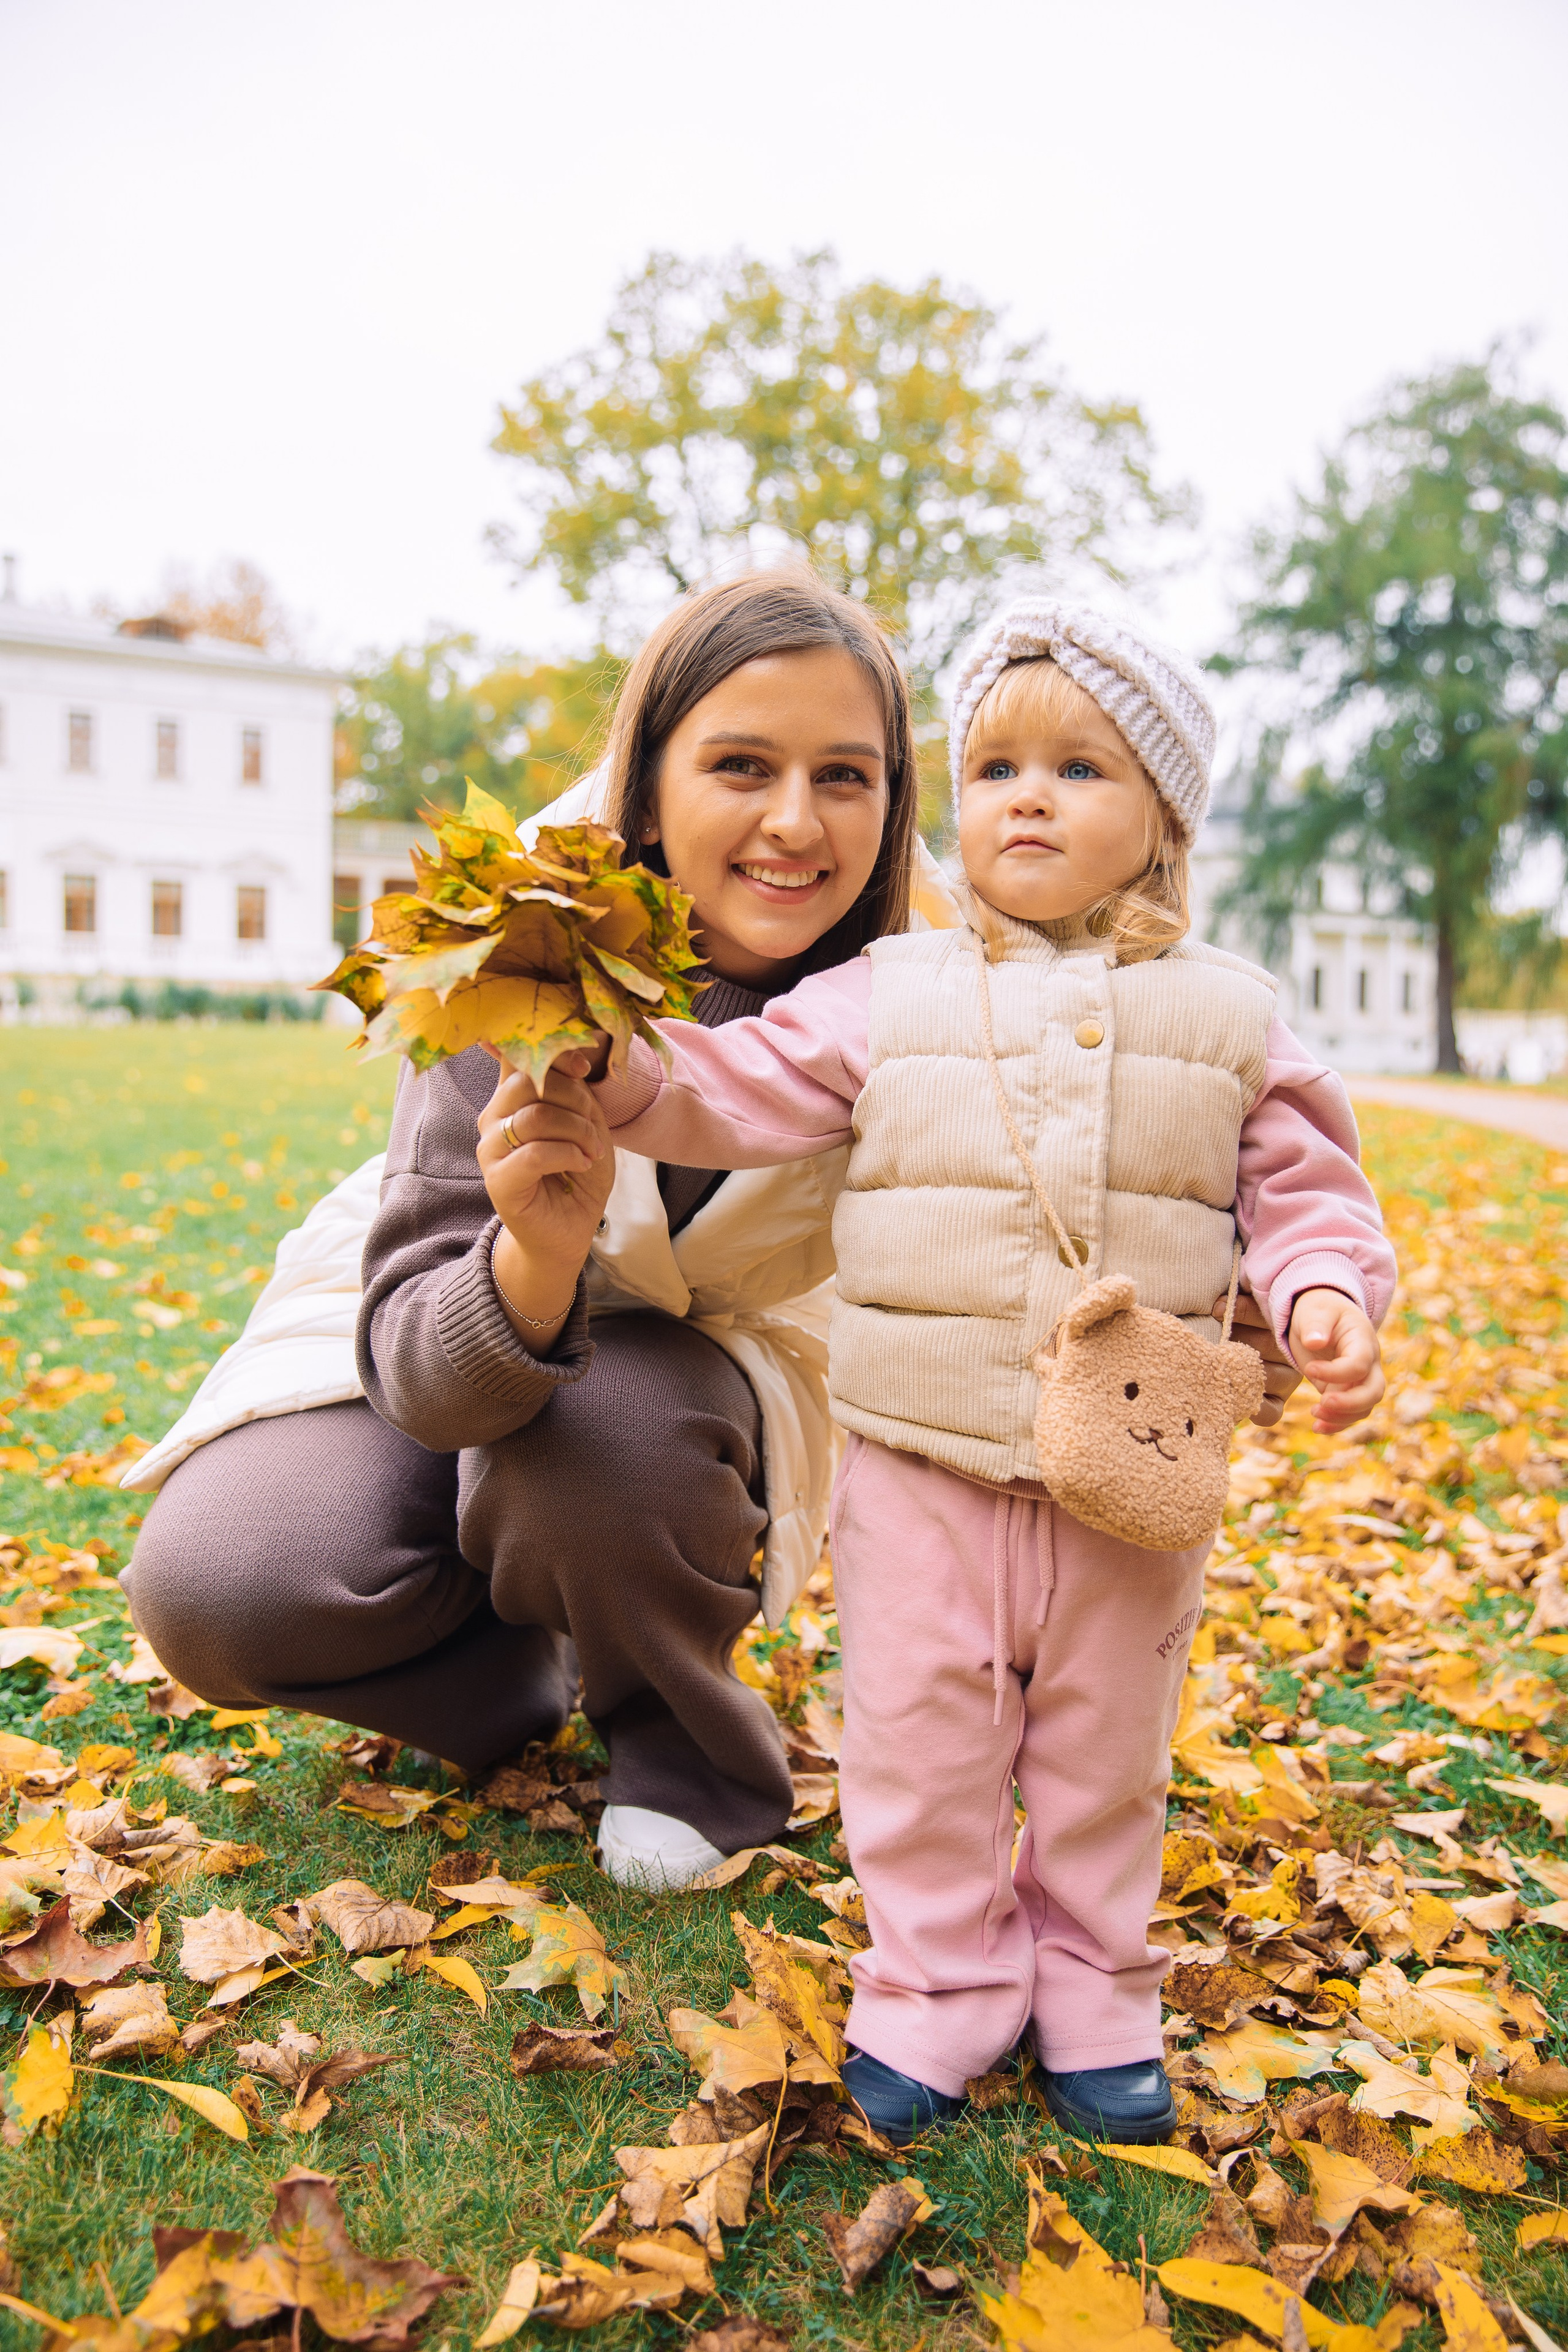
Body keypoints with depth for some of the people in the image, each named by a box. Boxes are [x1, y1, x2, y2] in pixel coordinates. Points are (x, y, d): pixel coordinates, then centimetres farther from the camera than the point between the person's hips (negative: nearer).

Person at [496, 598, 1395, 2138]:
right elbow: (753, 1085, -3)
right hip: (924, 1454, 0)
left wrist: (1326, 1292, -11)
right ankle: (940, 1985, 29)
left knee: (1106, 1750, 15)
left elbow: (1298, 1182, 6)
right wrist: (622, 1083, -20)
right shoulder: (891, 994, 2)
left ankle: (1092, 1991, 36)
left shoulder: (1225, 1017, 5)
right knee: (921, 1738, 7)